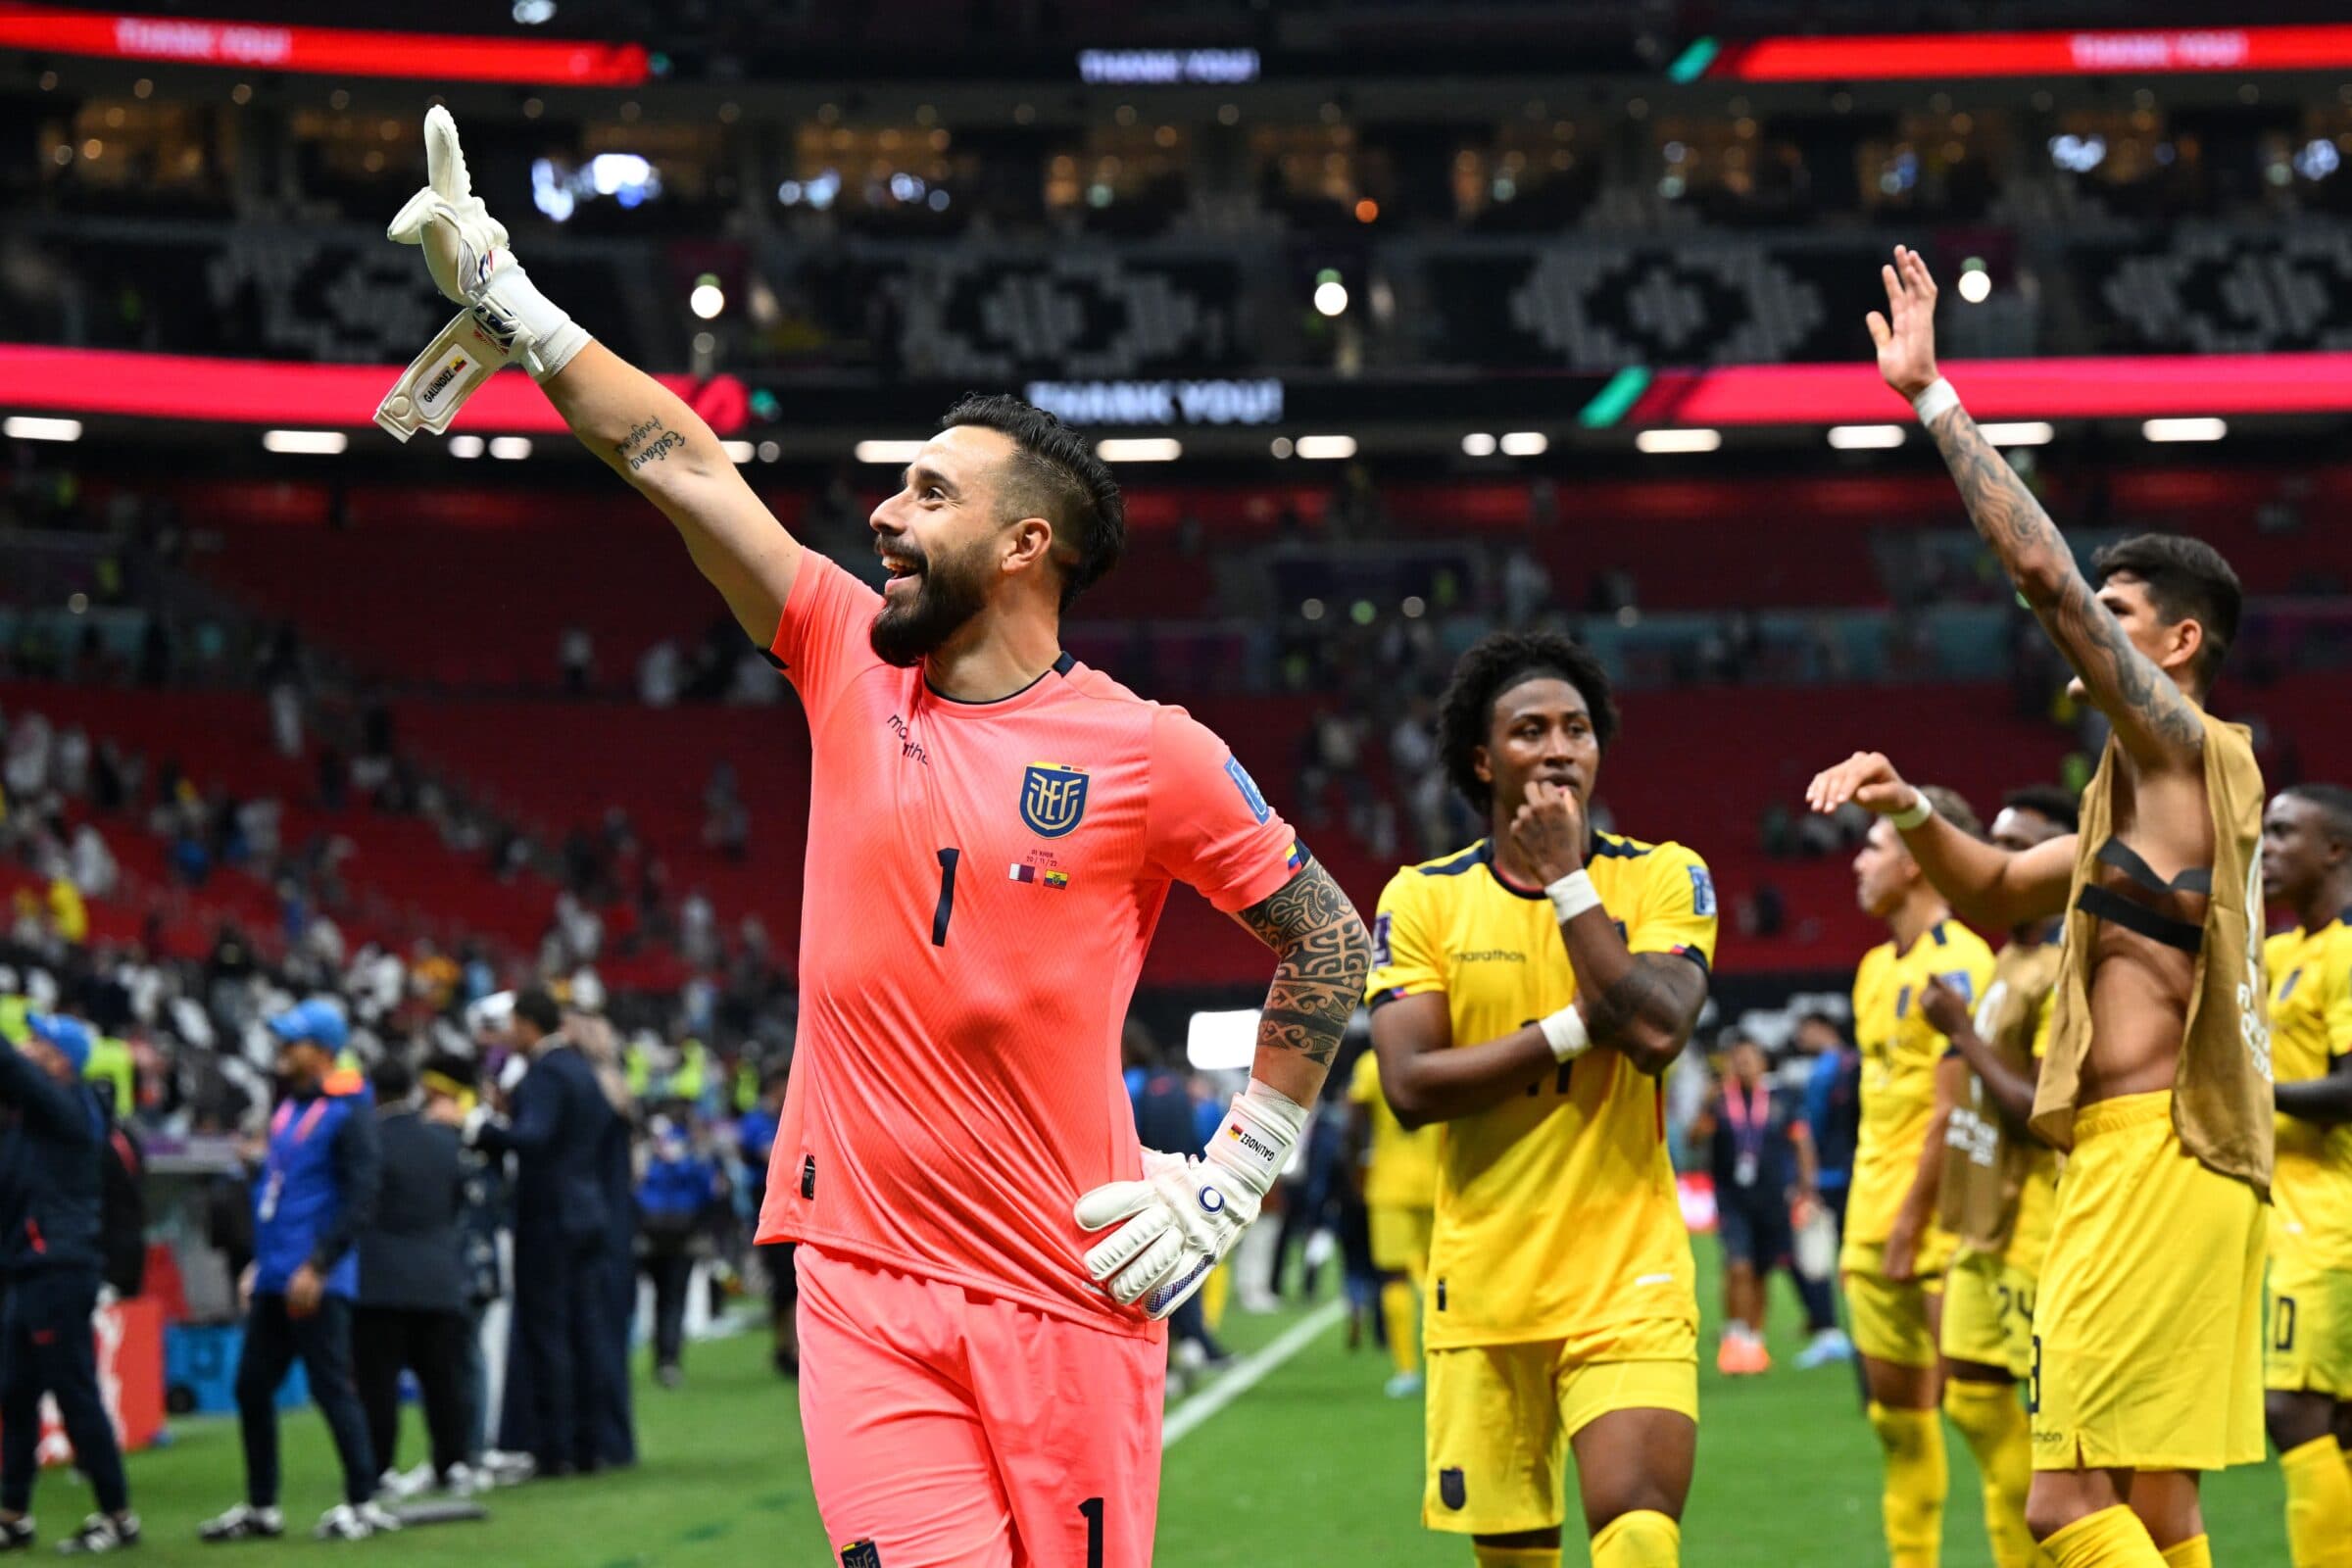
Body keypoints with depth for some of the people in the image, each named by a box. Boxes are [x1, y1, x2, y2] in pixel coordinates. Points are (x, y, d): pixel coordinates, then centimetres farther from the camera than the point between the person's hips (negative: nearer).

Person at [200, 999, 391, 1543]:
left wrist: (316, 1268, -20)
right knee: (252, 1387, 10)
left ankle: (363, 1503, 2)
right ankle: (261, 1508, 18)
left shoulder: (348, 1113, -10)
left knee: (332, 1389, -6)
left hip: (317, 1280, -9)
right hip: (274, 1281, 9)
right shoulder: (288, 1107, 17)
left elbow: (360, 1202, -16)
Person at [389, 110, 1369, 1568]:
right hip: (863, 1274, 2)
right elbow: (676, 461, 9)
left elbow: (1332, 941, 6)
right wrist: (506, 295, 11)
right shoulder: (849, 665, 8)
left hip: (1064, 1294, -2)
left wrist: (1234, 1177, 3)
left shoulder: (1151, 753, -2)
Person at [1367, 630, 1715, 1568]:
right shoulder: (1423, 899, 3)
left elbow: (1658, 1031, -17)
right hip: (1482, 1285, 2)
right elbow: (1410, 1085, -8)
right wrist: (1576, 1028, -12)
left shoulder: (1664, 878, 1)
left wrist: (1565, 878, -11)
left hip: (1629, 1282, -2)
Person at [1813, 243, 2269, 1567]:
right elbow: (2000, 895, 29)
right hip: (2161, 1162, 10)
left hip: (2154, 1157, -10)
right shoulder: (2155, 792, 21)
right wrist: (1909, 812, 10)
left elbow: (2045, 573, -16)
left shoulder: (2193, 751, -7)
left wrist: (1934, 397, -12)